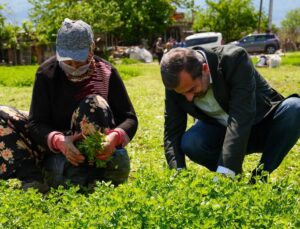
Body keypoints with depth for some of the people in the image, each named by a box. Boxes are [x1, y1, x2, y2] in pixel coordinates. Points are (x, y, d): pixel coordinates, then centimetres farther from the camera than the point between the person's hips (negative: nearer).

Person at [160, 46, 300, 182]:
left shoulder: (235, 59, -30)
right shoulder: (177, 83, -18)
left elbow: (241, 118, -39)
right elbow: (172, 133, -15)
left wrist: (223, 173, -47)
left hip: (262, 124, -2)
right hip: (219, 131, 2)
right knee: (189, 143, -29)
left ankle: (259, 178, -16)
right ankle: (235, 176, -1)